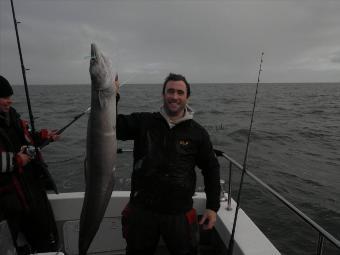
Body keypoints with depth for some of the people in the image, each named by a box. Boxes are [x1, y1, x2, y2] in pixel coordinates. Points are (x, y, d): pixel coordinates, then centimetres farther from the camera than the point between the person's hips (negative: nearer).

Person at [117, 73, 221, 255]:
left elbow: (211, 168, 4)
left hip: (180, 214, 0)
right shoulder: (143, 122, -3)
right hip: (141, 210, 1)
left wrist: (213, 207, 2)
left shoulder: (197, 133, -3)